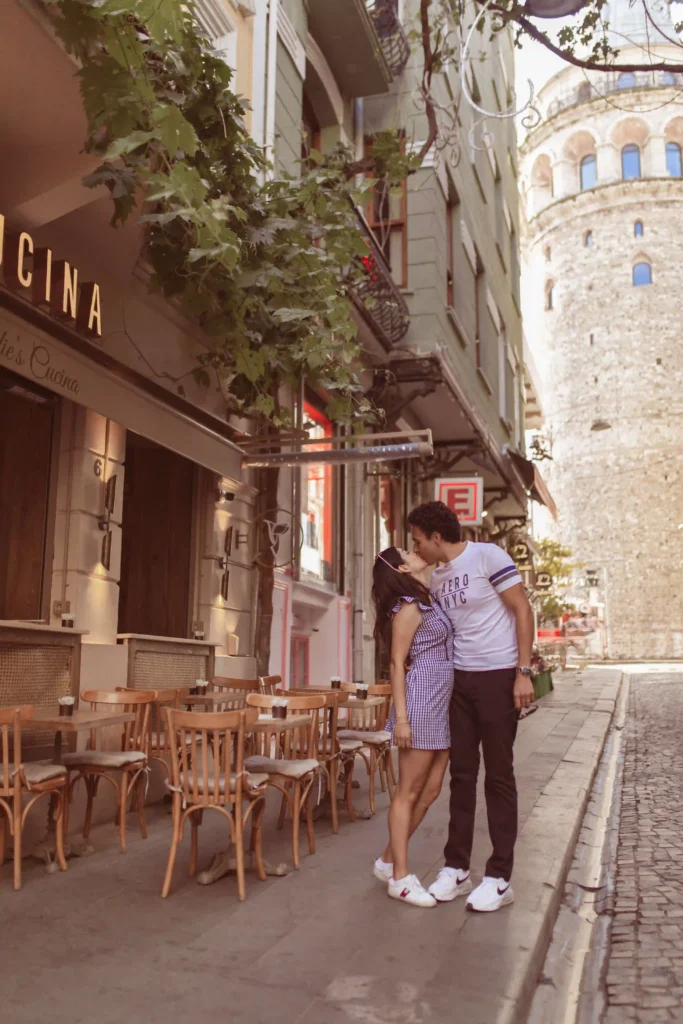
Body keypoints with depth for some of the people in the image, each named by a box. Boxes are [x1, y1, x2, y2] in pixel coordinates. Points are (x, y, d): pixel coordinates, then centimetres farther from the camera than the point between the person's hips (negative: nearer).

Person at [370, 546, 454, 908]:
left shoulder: (426, 601, 16)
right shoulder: (408, 607, -10)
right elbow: (397, 663, -13)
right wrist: (401, 717, -18)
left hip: (441, 705, 9)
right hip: (421, 703, -9)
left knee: (430, 790, 11)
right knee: (409, 792, -1)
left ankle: (389, 860, 23)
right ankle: (400, 878, 7)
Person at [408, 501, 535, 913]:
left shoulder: (488, 556, -12)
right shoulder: (438, 578, 8)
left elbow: (523, 611, -12)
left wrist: (523, 672, -17)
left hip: (498, 677, -6)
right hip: (459, 680, 7)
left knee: (499, 776, 1)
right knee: (462, 774, 10)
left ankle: (500, 878, 10)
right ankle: (457, 867, 20)